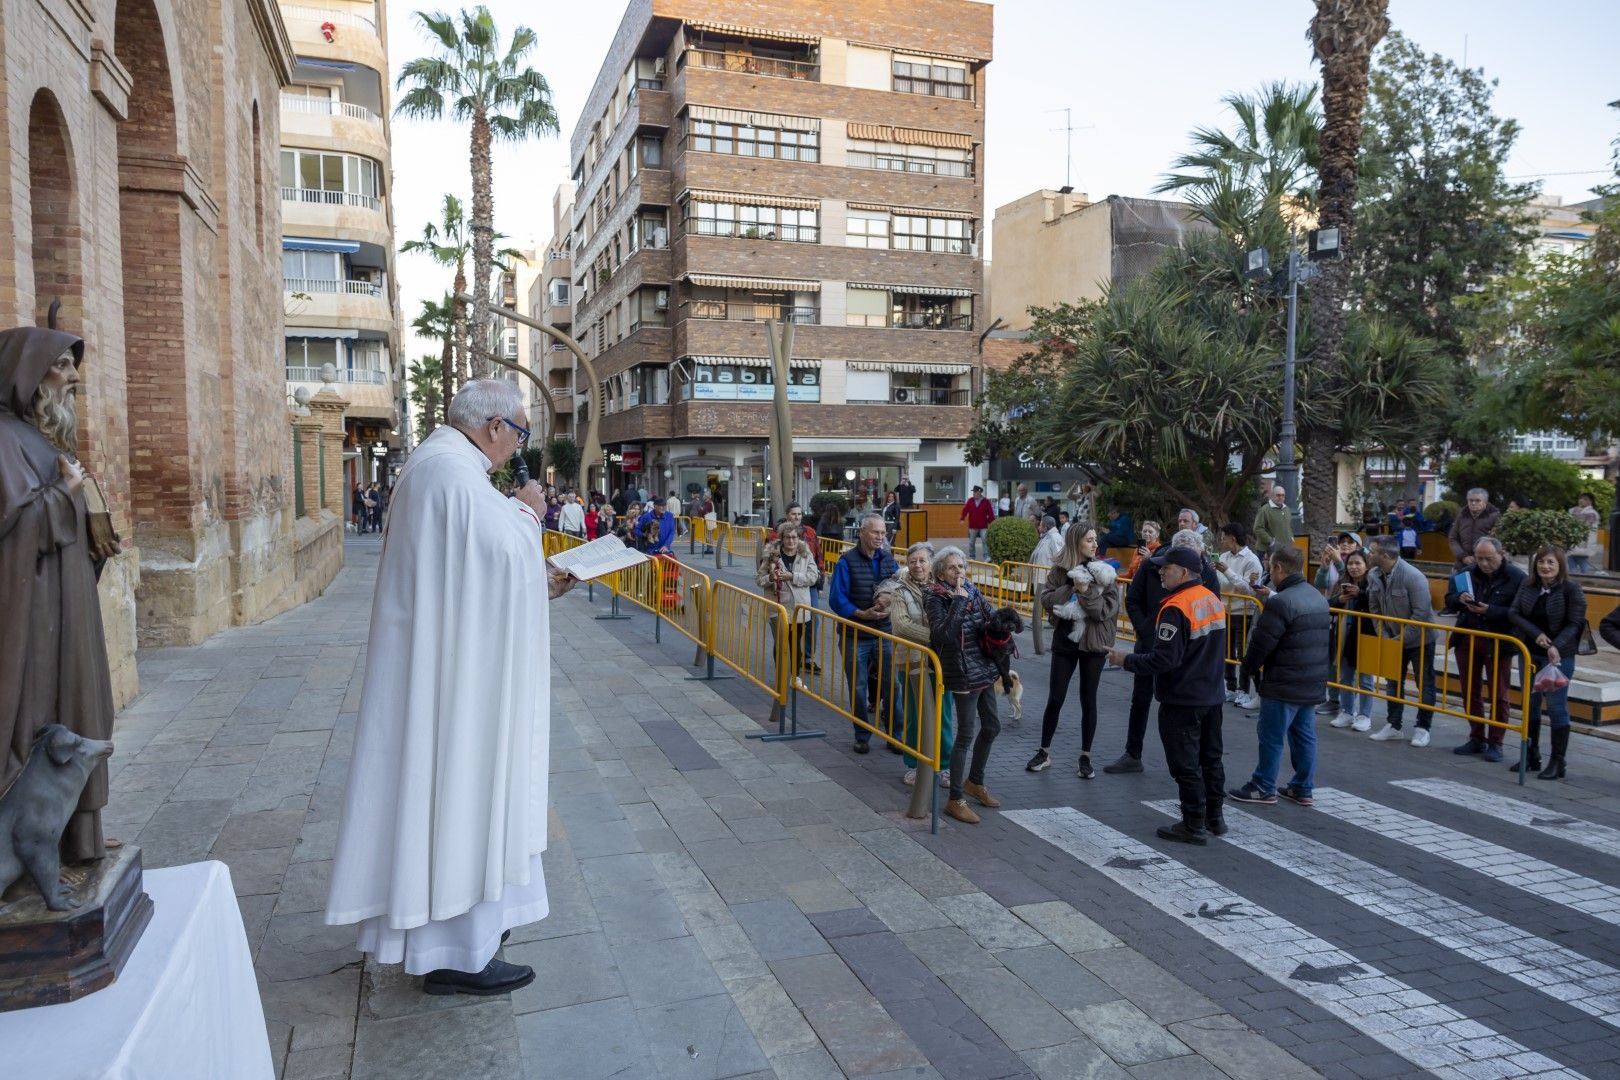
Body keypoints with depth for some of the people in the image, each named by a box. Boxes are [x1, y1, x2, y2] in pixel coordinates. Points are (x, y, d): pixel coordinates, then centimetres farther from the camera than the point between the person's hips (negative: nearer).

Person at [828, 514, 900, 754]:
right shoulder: (847, 561, -9)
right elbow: (836, 599, -11)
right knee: (858, 689, 8)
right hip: (855, 637, -3)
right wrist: (862, 613, -21)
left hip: (884, 634, 3)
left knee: (891, 685, 5)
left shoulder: (888, 559, 5)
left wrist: (892, 597, -16)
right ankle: (862, 736, 22)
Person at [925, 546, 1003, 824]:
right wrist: (958, 601, -28)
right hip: (963, 674, -8)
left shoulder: (972, 590, 5)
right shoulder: (935, 598, -14)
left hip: (984, 669, 8)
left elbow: (991, 619, 18)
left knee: (991, 727, 18)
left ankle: (975, 781, 38)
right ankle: (955, 800, 7)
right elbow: (944, 634, -29)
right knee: (966, 734, -4)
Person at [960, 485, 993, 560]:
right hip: (972, 526, 2)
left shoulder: (986, 502, -2)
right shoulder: (970, 501, 4)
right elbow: (965, 510, 0)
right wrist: (962, 518, -13)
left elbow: (990, 513, -1)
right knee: (971, 542, 10)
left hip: (983, 526, -2)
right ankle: (971, 557, 22)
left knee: (985, 542, -8)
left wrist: (990, 522, -3)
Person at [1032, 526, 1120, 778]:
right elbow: (1046, 601, -12)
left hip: (1094, 643, -1)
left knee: (1088, 701, 8)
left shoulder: (1103, 572, -5)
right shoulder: (1059, 570, -2)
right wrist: (1072, 588, -21)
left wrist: (1085, 592, -23)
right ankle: (1044, 752, 21)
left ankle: (1085, 757, 20)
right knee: (1054, 700, 7)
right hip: (1065, 641, 1)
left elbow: (1108, 609, -13)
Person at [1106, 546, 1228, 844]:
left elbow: (1164, 659, -26)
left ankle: (1194, 825, 9)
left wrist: (1126, 660, -15)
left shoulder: (1175, 608, -22)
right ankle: (1214, 817, 29)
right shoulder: (1212, 600, 6)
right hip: (1212, 696, 9)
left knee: (1185, 764, 2)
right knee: (1210, 758, 19)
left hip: (1182, 701, -9)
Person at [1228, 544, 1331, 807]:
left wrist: (1249, 668, 0)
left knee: (1272, 736, 2)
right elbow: (1327, 640, 17)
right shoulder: (1319, 598, 9)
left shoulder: (1280, 602, -21)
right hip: (1314, 684, 9)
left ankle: (1263, 788, 11)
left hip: (1284, 686, -9)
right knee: (1305, 735, 15)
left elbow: (1261, 643, -18)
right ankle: (1302, 788, 21)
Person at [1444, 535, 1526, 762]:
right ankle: (1476, 739, 25)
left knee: (1498, 695, 4)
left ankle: (1495, 743, 14)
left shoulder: (1516, 577, -11)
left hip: (1497, 643, -5)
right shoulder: (1467, 574, 4)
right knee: (1471, 693, 13)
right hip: (1467, 640, 5)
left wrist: (1489, 611, -26)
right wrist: (1459, 598, -10)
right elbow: (1448, 601, 11)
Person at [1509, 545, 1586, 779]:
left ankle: (1557, 763, 5)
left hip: (1558, 656, -5)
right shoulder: (1527, 587, 4)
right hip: (1530, 654, 5)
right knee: (1530, 704, 12)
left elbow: (1575, 624, -12)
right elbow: (1514, 613, -1)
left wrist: (1556, 647, -26)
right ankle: (1532, 755, 24)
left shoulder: (1571, 590, -8)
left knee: (1557, 707, -2)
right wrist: (1536, 634, -16)